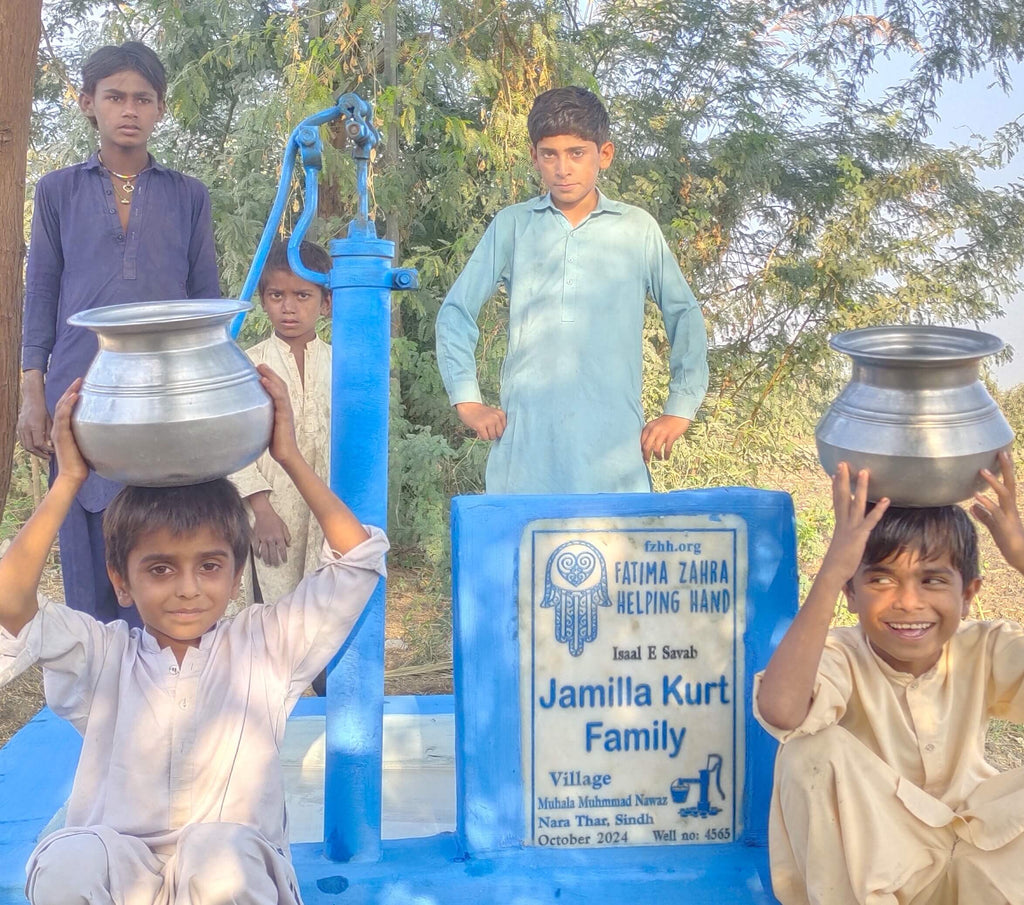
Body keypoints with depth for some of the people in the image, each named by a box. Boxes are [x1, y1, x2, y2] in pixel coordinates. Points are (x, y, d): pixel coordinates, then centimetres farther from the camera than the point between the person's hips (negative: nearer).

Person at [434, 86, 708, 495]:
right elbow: (456, 312, 15)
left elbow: (684, 316, 17)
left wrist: (680, 410, 11)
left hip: (613, 450, 0)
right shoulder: (511, 226, 10)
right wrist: (467, 400, 7)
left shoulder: (638, 230, 9)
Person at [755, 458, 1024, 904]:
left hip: (972, 855, 2)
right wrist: (832, 571, -49)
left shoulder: (985, 653, -12)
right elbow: (780, 711, -46)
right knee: (814, 748, -29)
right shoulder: (841, 658, -21)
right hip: (861, 861, -1)